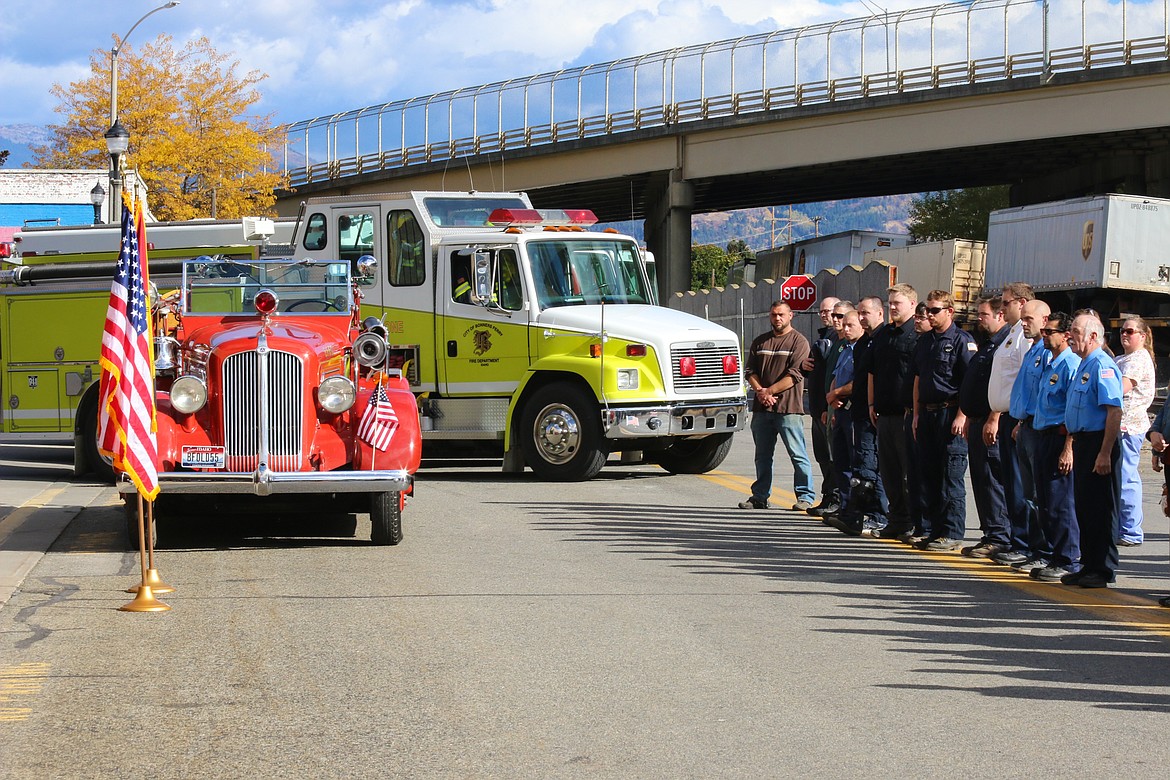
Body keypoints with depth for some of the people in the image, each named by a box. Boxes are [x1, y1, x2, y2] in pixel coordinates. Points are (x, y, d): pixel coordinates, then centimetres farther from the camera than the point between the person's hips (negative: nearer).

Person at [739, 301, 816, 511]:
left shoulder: (798, 341, -2)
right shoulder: (760, 342, 16)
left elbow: (795, 376, -11)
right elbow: (750, 370, 12)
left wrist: (769, 391, -12)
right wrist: (760, 391, -6)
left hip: (788, 407, -6)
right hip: (762, 408, 6)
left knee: (797, 454, -4)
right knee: (762, 455, 11)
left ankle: (805, 496, 1)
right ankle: (760, 496, 18)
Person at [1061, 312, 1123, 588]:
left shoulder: (1102, 366, -15)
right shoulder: (1083, 366, 16)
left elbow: (1114, 412, -22)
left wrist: (1105, 454, -25)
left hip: (1098, 444, -10)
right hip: (1082, 442, 10)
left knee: (1100, 508, -5)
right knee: (1084, 506, 13)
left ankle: (1103, 570, 0)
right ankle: (1089, 566, 20)